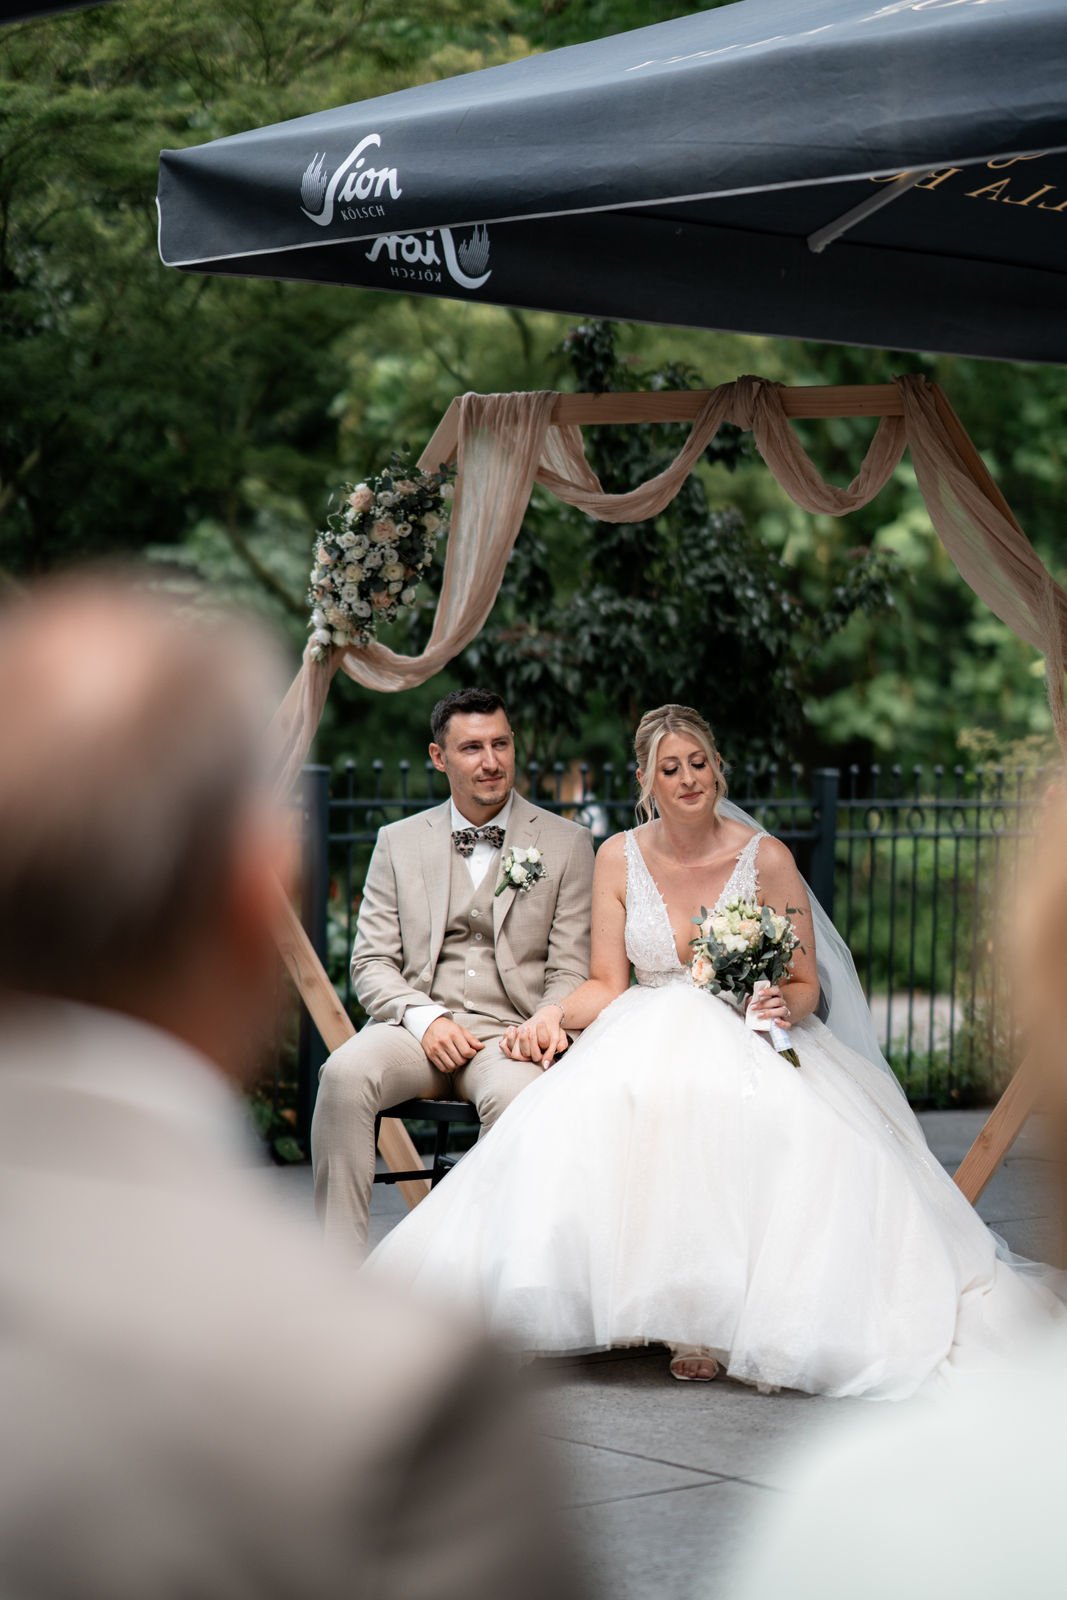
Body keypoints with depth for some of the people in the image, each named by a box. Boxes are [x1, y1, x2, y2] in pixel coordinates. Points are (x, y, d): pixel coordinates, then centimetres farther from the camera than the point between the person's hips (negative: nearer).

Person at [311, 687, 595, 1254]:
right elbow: (372, 962, 9)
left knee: (514, 1096, -37)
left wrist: (545, 1030, -15)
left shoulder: (566, 844, 10)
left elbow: (570, 969, 7)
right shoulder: (398, 842, 14)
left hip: (509, 1032, -1)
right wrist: (425, 1019, -11)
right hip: (415, 1024, 2)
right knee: (344, 1074, -31)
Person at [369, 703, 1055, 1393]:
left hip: (749, 1045, -1)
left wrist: (785, 1005, -20)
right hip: (651, 1043, 2)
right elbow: (608, 986, 6)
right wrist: (554, 1013, -14)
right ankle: (661, 1308, -25)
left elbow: (806, 985, 3)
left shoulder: (766, 858, 0)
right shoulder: (620, 859, 6)